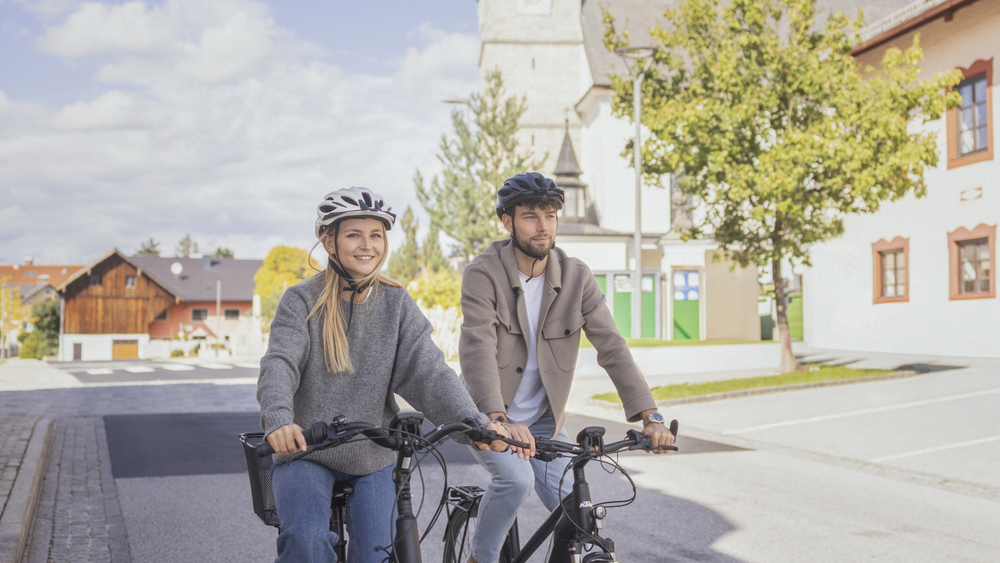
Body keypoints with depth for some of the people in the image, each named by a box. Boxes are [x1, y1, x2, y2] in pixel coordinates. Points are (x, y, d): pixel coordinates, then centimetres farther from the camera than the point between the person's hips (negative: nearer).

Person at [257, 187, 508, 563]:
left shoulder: (396, 303, 1)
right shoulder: (302, 301, -6)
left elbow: (429, 372, -9)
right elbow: (279, 365, -20)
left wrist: (476, 423, -26)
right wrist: (278, 420, -41)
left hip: (373, 461, 3)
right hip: (305, 452, -2)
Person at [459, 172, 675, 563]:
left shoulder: (576, 277, -5)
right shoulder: (483, 274, -16)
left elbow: (611, 346, -10)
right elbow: (478, 348, -28)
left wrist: (649, 416, -21)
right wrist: (499, 420, -43)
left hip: (543, 420, 3)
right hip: (488, 416, -3)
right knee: (516, 479, -28)